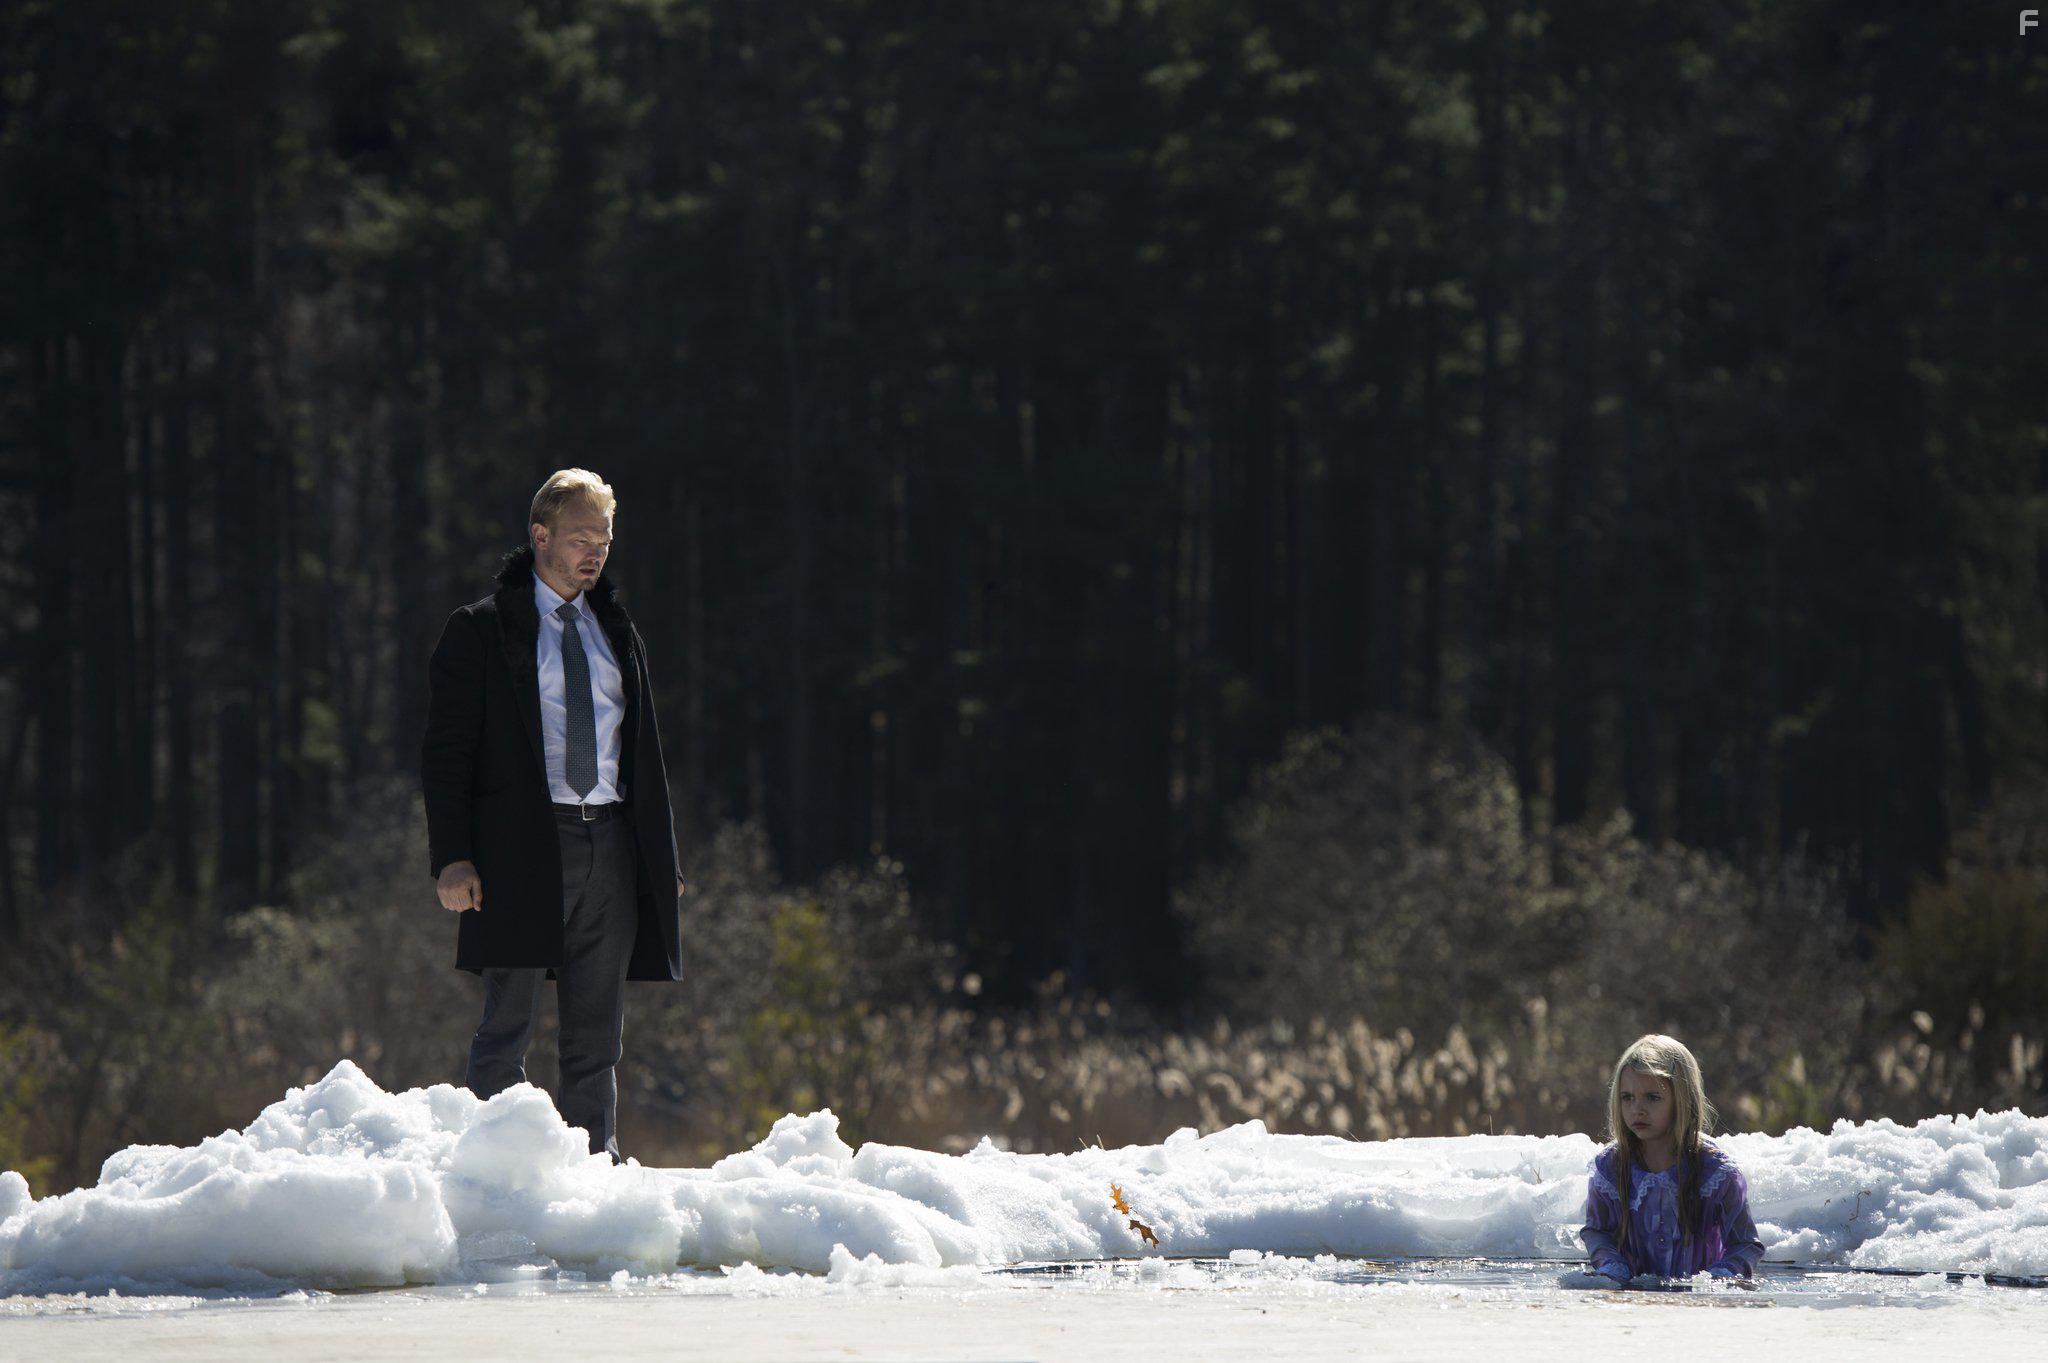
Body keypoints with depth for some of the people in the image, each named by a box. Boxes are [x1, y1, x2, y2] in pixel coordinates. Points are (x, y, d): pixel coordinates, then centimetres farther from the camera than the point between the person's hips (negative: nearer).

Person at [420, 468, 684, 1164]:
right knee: (508, 1023, -7)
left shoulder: (617, 632, 19)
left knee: (597, 1034, 4)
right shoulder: (479, 631, 3)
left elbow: (646, 756, 23)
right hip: (523, 845, -5)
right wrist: (452, 857, -12)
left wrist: (663, 859, 16)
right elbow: (446, 750, -1)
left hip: (609, 845, 5)